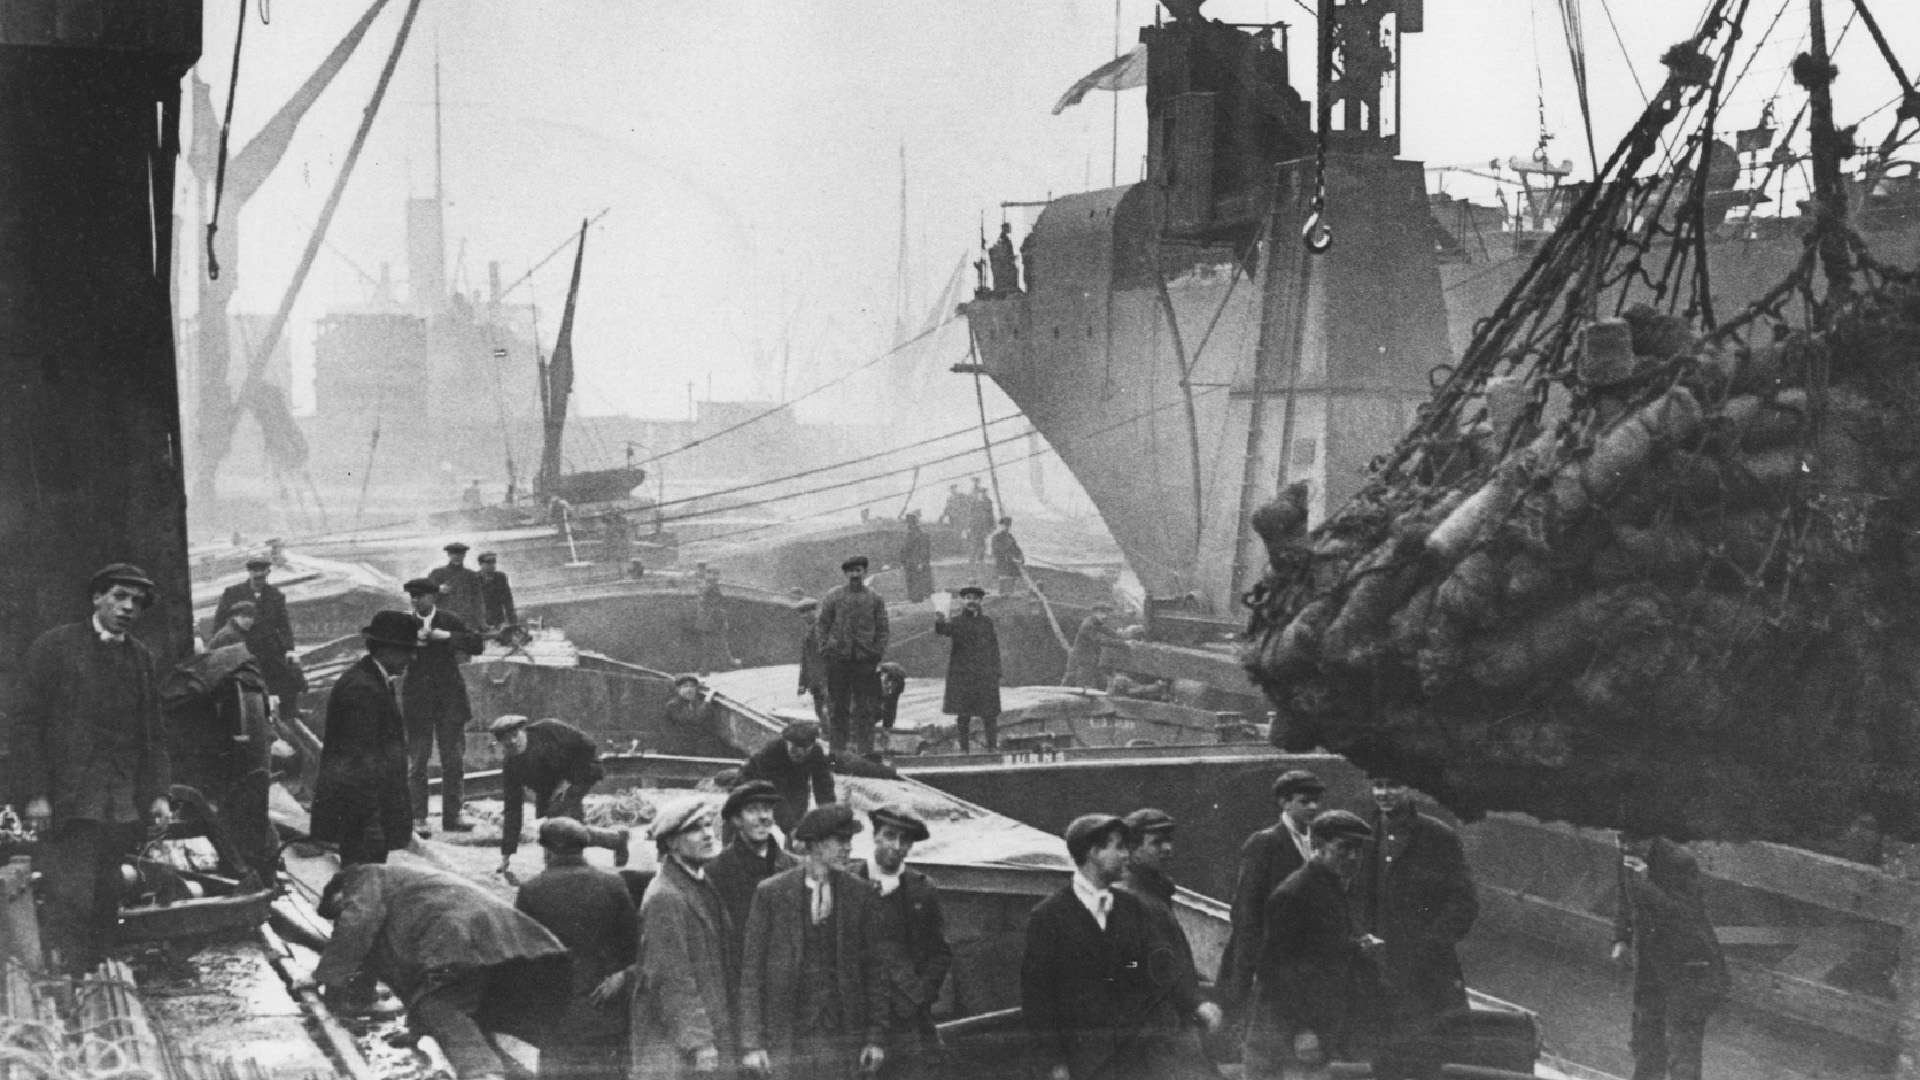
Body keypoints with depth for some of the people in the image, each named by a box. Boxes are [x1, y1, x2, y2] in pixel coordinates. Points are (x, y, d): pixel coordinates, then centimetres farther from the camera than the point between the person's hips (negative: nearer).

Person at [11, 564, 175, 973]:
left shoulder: (141, 657, 14)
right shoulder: (54, 647, -1)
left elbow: (155, 733, 16)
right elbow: (26, 722, -4)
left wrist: (159, 793, 5)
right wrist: (34, 795, -10)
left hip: (124, 806, 5)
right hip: (67, 801, -5)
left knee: (106, 905, 6)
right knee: (70, 902, -9)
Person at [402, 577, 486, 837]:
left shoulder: (451, 622, 3)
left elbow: (477, 645, -6)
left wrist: (447, 636, -17)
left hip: (450, 700, 2)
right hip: (417, 702, -2)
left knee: (454, 761, 7)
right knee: (417, 762, -2)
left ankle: (452, 815, 16)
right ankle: (418, 818, 2)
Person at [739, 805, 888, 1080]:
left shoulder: (861, 894, 6)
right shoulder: (771, 893, 0)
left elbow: (874, 969, 8)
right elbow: (751, 971, 1)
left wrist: (875, 1037, 2)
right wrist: (752, 1043, -5)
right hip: (787, 1041, -1)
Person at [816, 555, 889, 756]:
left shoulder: (875, 599, 6)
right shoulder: (833, 596, 5)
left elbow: (882, 629, 7)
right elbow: (822, 625, 6)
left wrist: (878, 655, -3)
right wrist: (825, 649, -4)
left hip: (865, 658, 0)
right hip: (838, 658, 0)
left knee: (864, 707, 2)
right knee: (838, 705, 3)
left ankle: (864, 748, 7)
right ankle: (838, 748, 9)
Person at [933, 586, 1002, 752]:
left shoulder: (987, 621, 13)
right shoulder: (956, 622, 5)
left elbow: (994, 646, 13)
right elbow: (945, 631, -16)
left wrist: (996, 671, 5)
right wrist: (939, 622, -40)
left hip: (985, 673, 1)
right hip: (962, 674, -1)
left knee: (989, 713, -4)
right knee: (963, 714, -2)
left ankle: (992, 748, 0)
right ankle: (964, 748, 3)